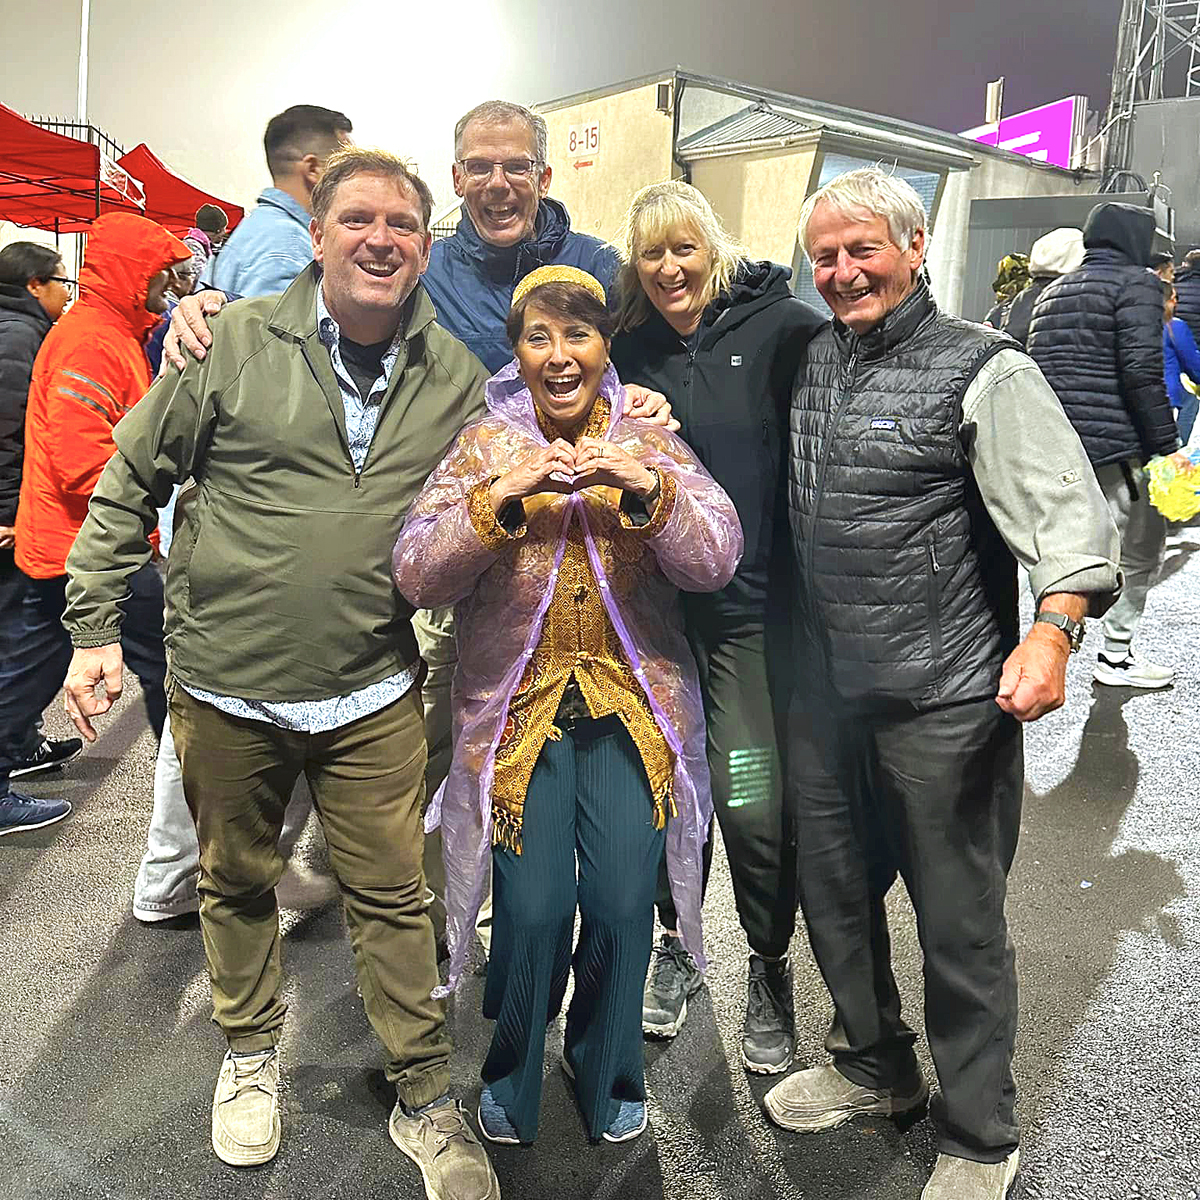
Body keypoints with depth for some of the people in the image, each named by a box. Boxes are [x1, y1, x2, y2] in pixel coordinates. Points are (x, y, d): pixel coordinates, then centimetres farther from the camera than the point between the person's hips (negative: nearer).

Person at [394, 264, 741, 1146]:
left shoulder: (651, 444, 5)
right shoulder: (486, 448, 1)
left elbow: (718, 560, -6)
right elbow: (416, 575, -9)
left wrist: (648, 492, -22)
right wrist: (502, 498, -23)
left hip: (631, 710, 1)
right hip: (518, 709, -1)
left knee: (621, 906, 0)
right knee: (534, 910, -4)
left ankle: (608, 1074, 31)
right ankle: (512, 1079, 27)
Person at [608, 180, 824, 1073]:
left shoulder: (784, 328, -4)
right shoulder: (630, 350, 9)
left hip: (755, 604, -4)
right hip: (657, 603, 4)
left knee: (755, 805, -2)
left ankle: (771, 967, 24)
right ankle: (678, 947, 36)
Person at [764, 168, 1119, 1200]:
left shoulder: (984, 371, -9)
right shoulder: (810, 365, 10)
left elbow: (1066, 508, -17)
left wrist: (1053, 627, -32)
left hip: (945, 700, -6)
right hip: (827, 690, 7)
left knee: (960, 923, 8)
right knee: (834, 893, 20)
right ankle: (875, 1066, 44)